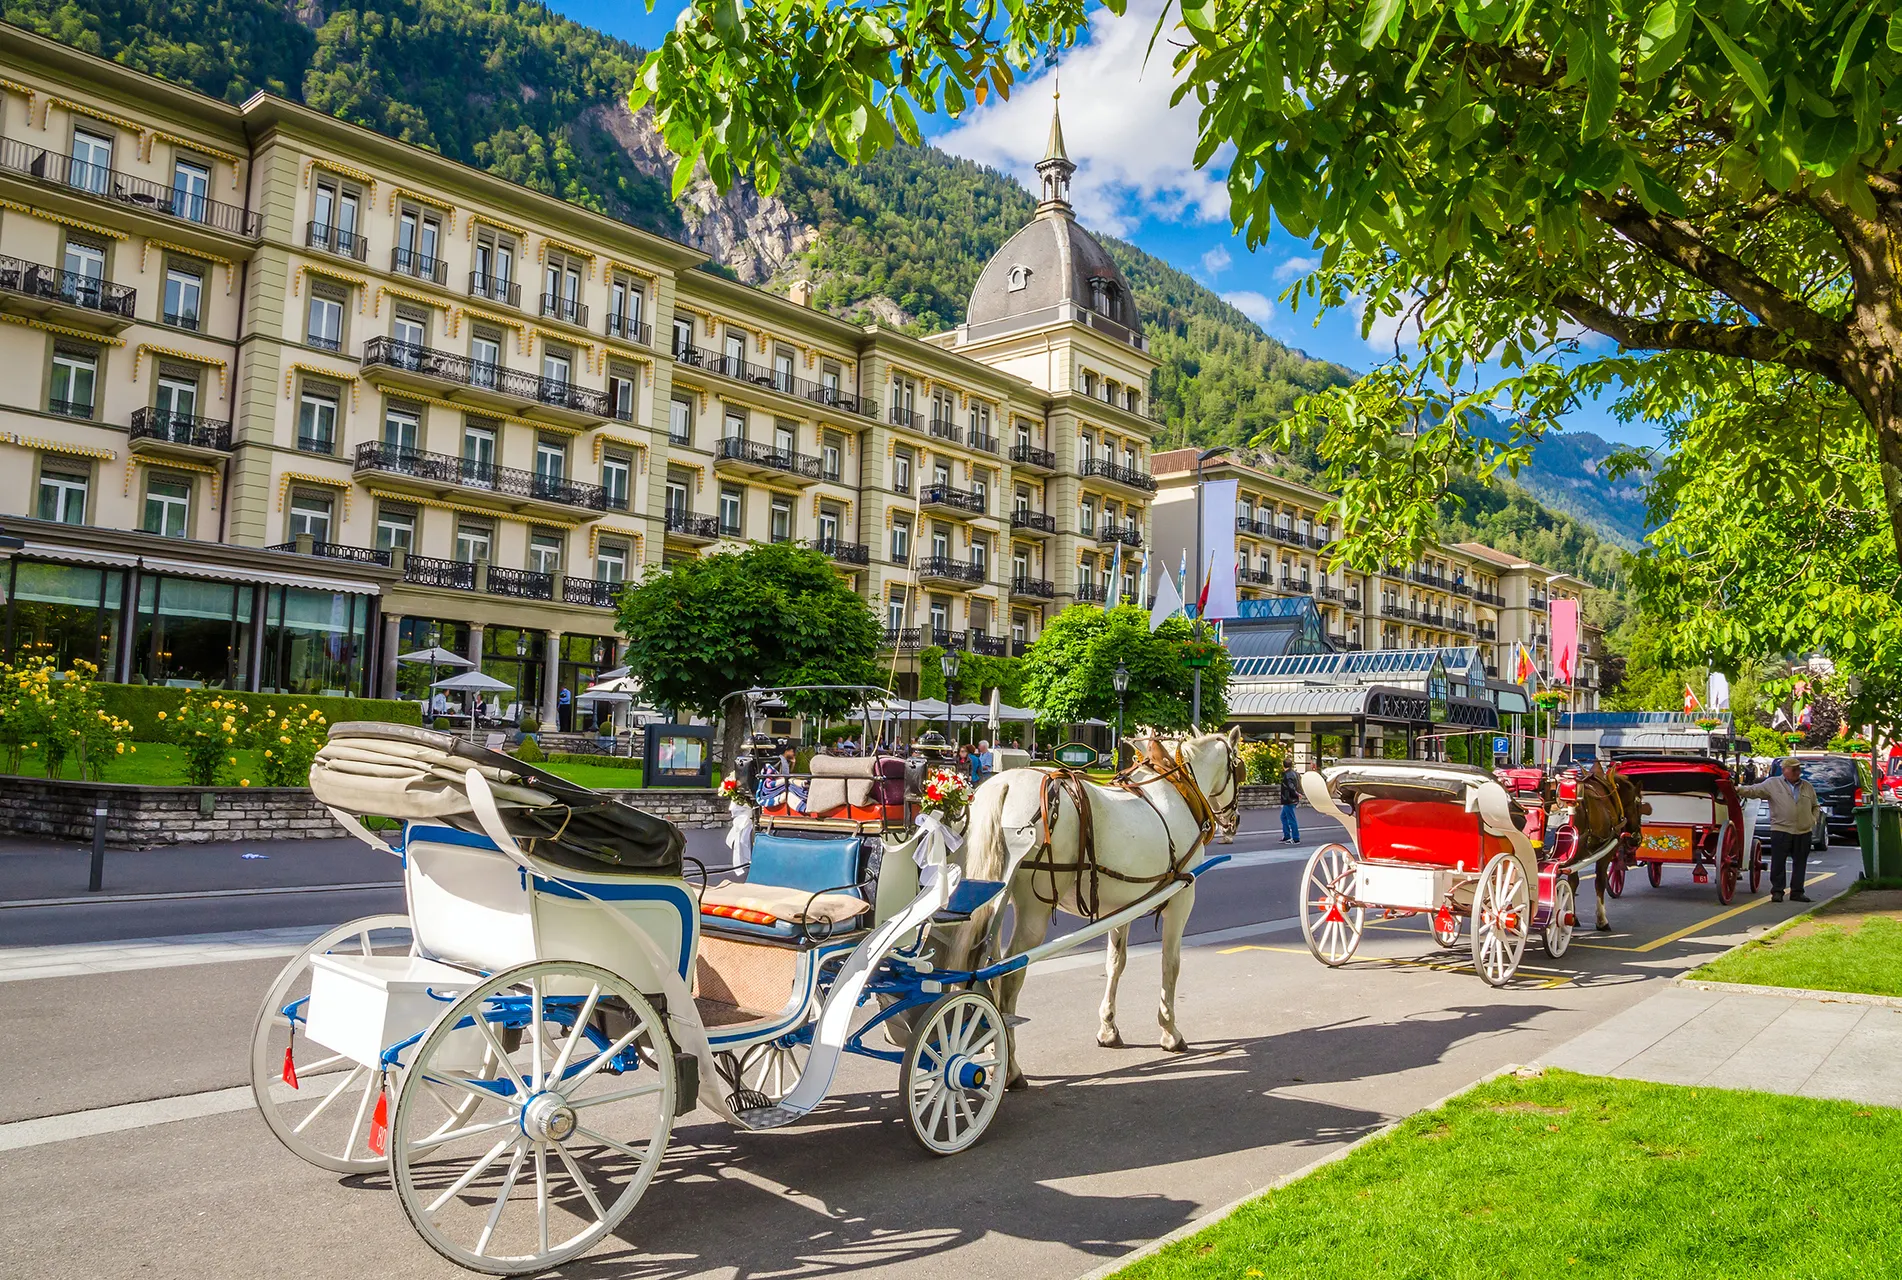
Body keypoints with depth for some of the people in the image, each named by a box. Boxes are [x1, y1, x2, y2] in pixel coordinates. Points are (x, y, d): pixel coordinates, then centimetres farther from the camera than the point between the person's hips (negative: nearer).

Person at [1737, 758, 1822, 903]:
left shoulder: (1807, 787, 14)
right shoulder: (1772, 784, 2)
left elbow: (1815, 807, 23)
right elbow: (1754, 791, -4)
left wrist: (1813, 819, 6)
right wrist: (1738, 790, -20)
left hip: (1804, 831, 4)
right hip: (1781, 830, -4)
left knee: (1800, 863, 8)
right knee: (1778, 862, -2)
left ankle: (1797, 891, 17)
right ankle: (1777, 891, 5)